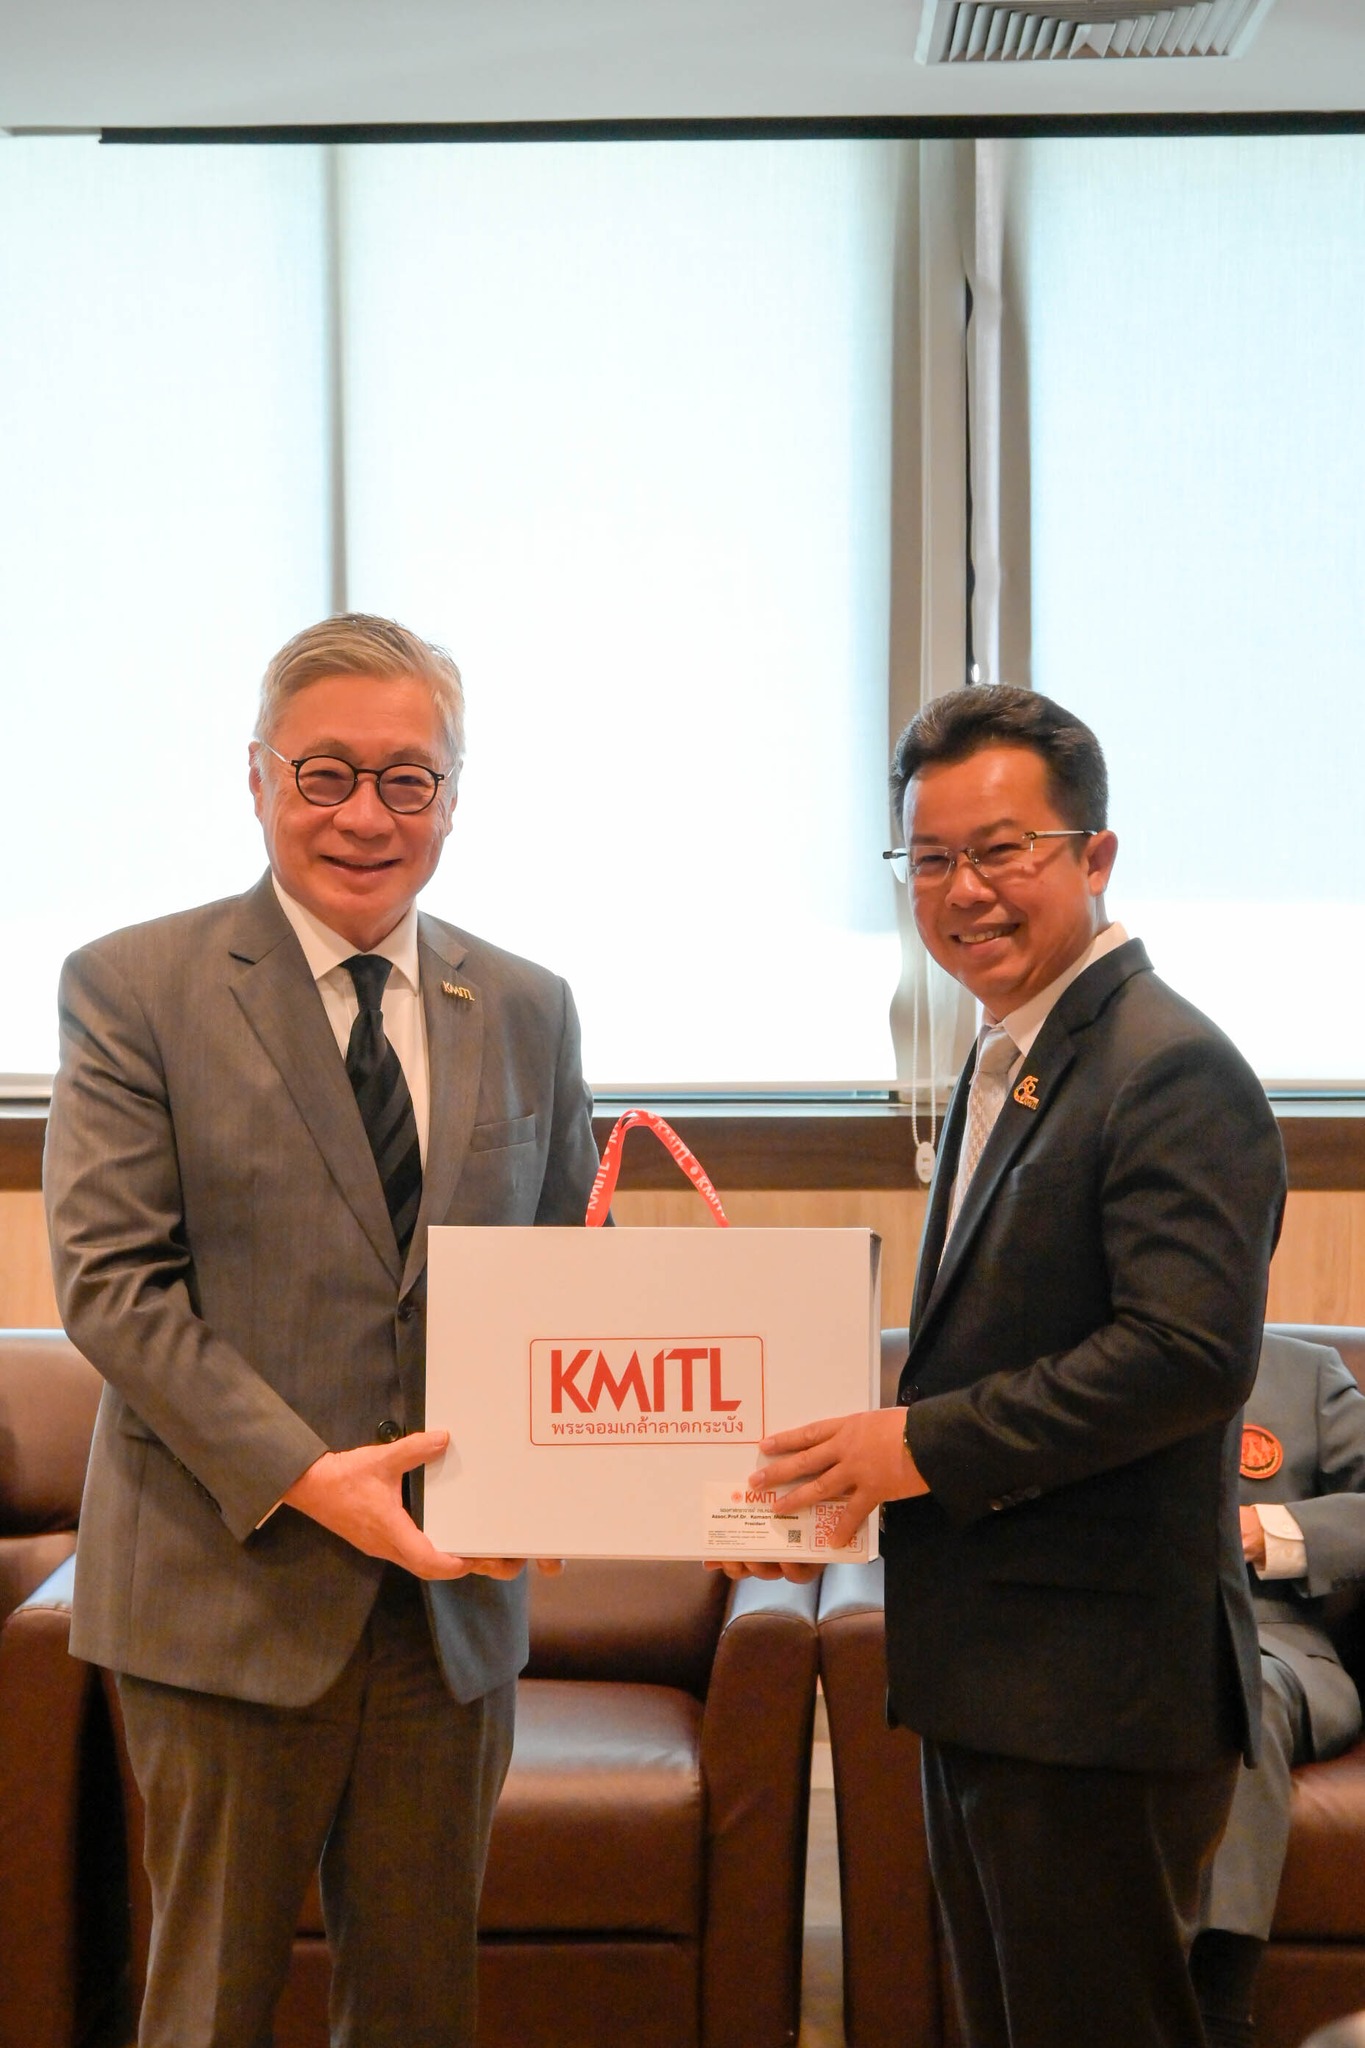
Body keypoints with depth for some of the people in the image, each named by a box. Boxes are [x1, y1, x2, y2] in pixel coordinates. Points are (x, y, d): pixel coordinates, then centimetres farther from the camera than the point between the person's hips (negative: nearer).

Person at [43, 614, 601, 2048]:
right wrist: (299, 1475, -20)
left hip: (453, 1597, 4)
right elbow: (109, 1277, -10)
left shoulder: (527, 1011, 9)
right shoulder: (132, 989, -4)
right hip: (230, 1586, -3)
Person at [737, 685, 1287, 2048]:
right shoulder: (1008, 1062, 15)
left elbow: (1192, 1353, -25)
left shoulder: (1170, 1072, -16)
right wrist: (849, 1477, 6)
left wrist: (928, 1446, -20)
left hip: (1096, 1692, -10)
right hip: (984, 1677, 10)